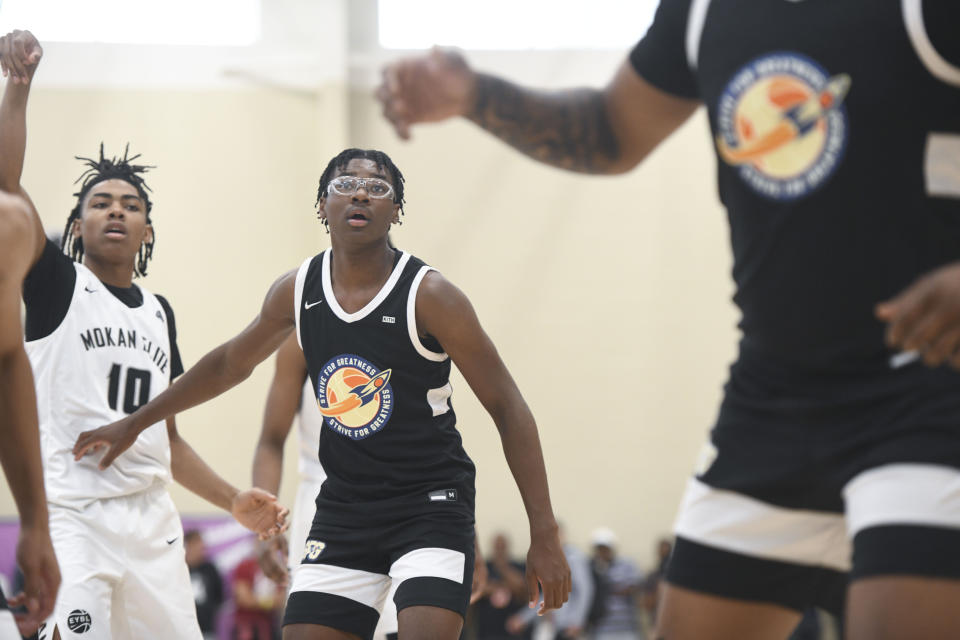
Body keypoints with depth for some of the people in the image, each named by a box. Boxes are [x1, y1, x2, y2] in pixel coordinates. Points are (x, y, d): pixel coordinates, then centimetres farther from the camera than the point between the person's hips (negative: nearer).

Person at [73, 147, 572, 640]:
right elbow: (231, 362, 20)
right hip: (344, 507, 5)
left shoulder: (429, 296, -14)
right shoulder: (296, 292, 0)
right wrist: (135, 423, 25)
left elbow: (508, 409, -12)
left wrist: (544, 536, -16)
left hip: (431, 505, -5)